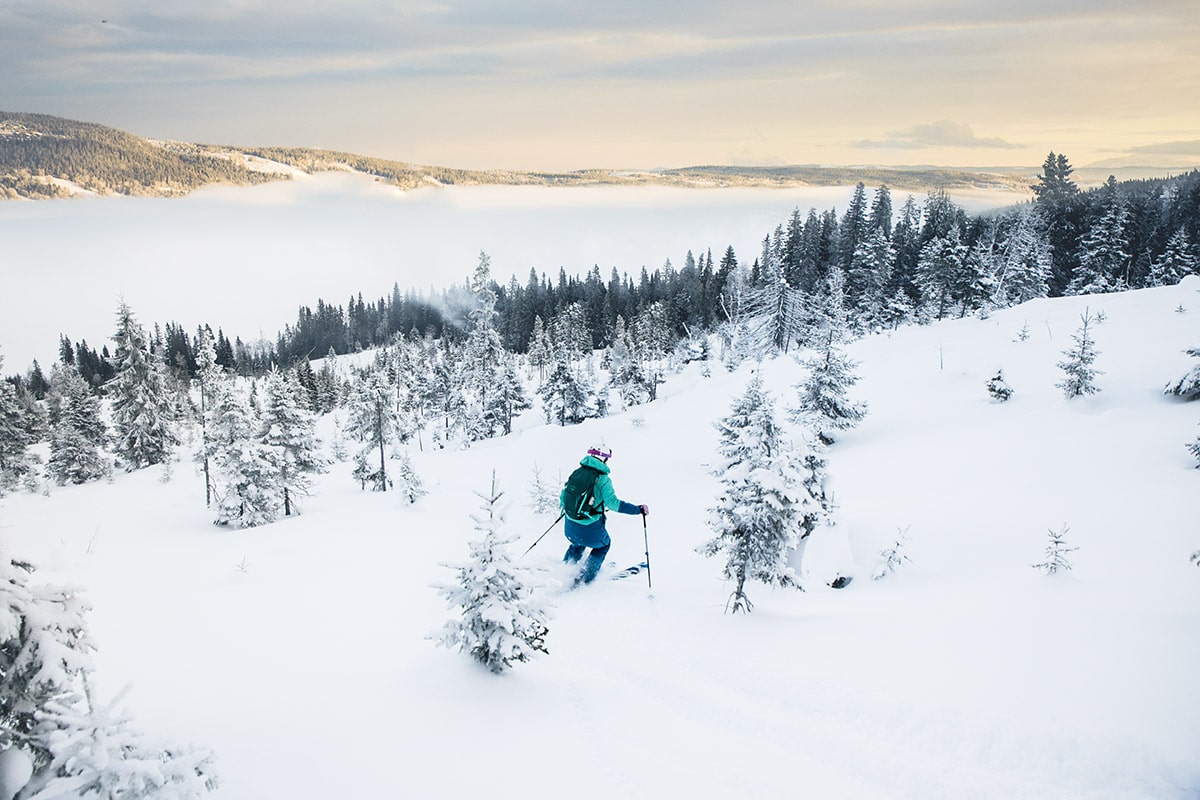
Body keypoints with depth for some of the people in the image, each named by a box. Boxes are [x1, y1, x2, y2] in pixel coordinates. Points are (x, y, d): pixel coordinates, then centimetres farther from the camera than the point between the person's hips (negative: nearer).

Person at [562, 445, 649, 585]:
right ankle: (585, 577, 21)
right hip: (590, 530, -5)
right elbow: (613, 503, -23)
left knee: (578, 545, 36)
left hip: (569, 526, 5)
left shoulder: (576, 472, 3)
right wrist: (638, 509, -18)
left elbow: (563, 497, 10)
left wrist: (564, 506, 32)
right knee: (603, 544, 26)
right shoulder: (602, 479, -14)